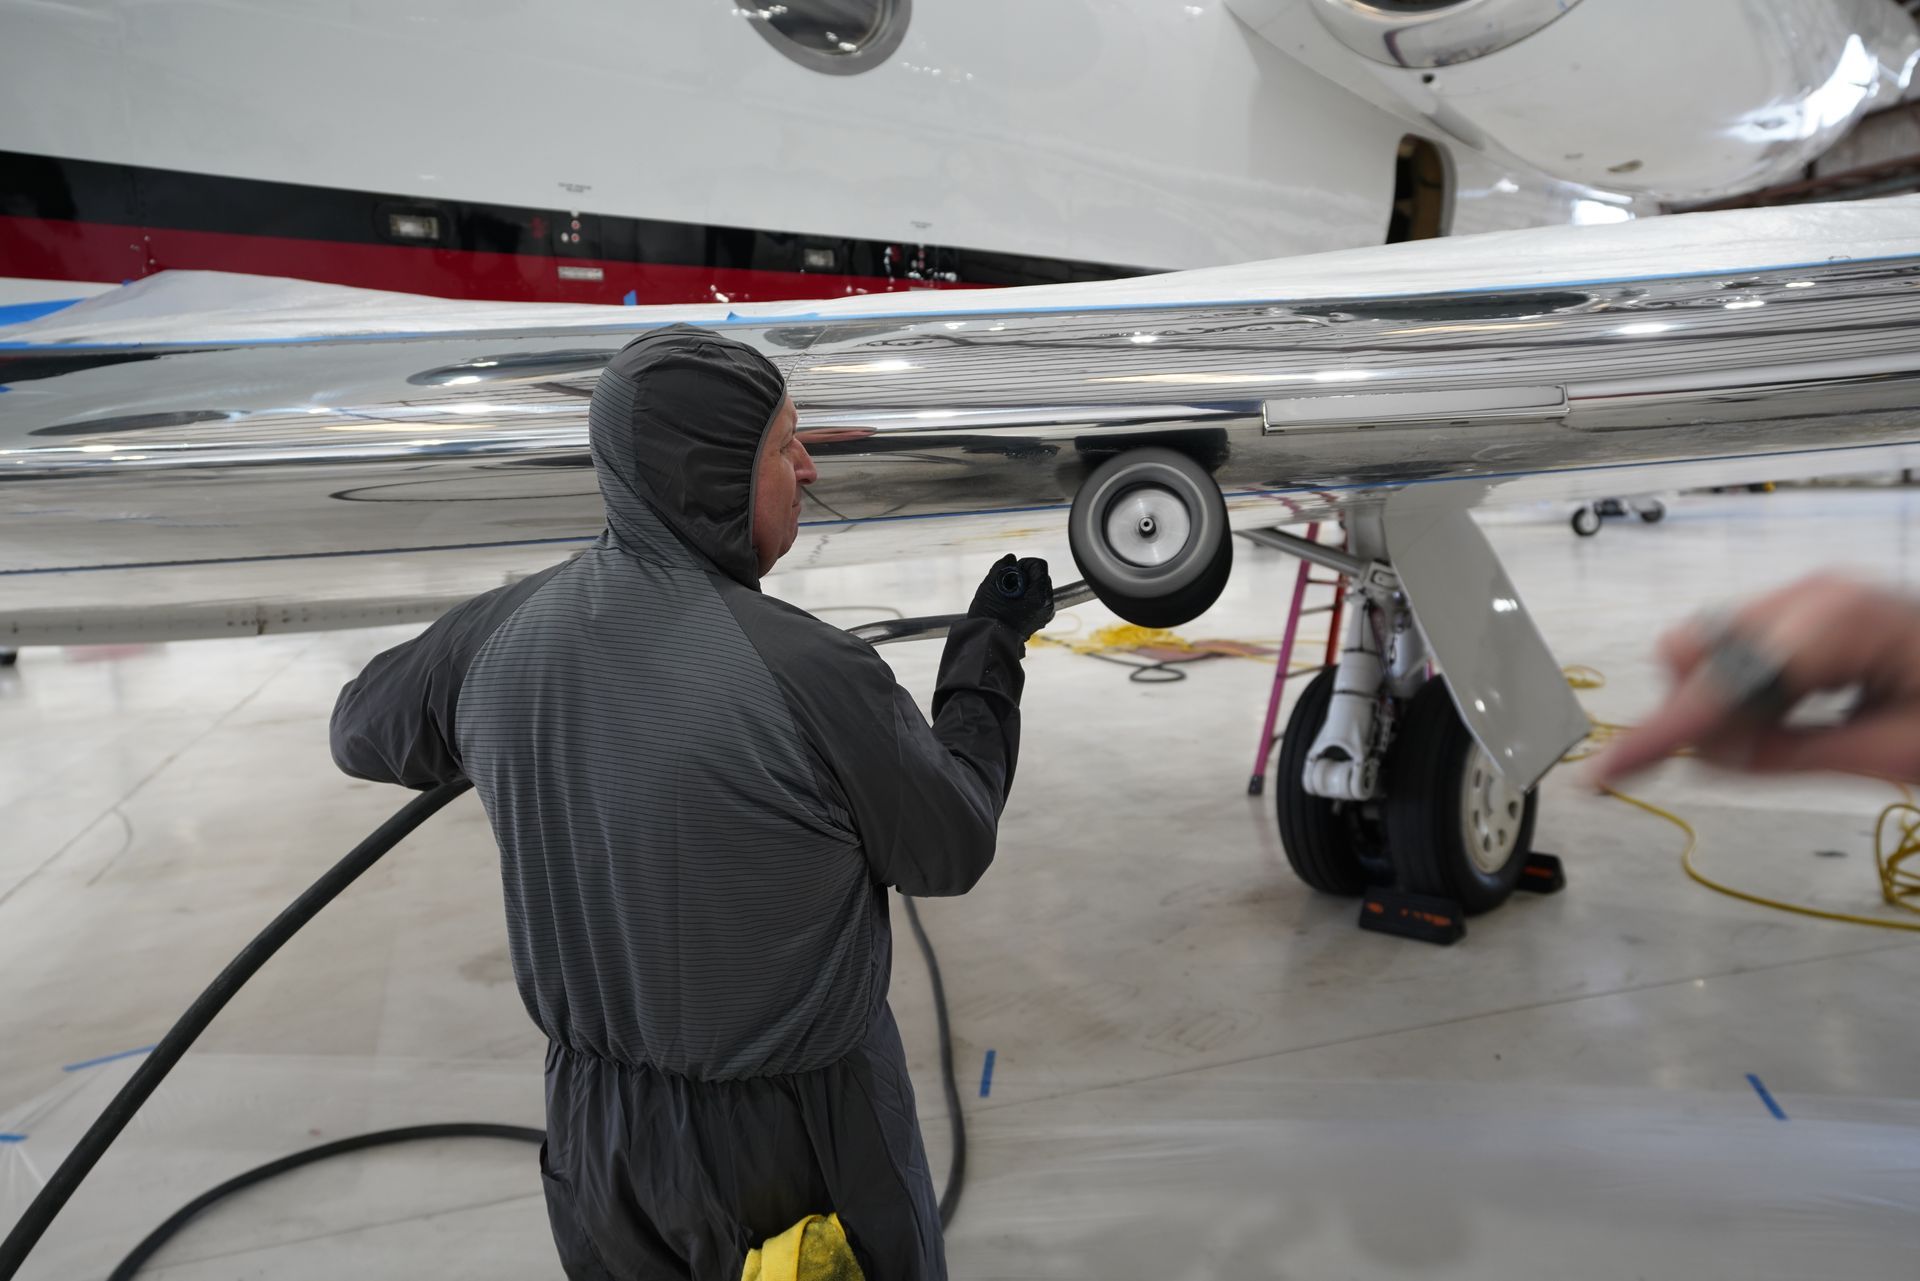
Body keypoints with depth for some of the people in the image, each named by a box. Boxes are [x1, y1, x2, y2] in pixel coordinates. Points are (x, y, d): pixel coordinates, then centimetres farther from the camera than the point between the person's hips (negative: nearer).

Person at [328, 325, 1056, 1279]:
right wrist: (990, 649, -2)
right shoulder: (810, 671, -28)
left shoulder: (498, 635, -13)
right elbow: (951, 854, -12)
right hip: (804, 1129, -4)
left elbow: (364, 736, 9)